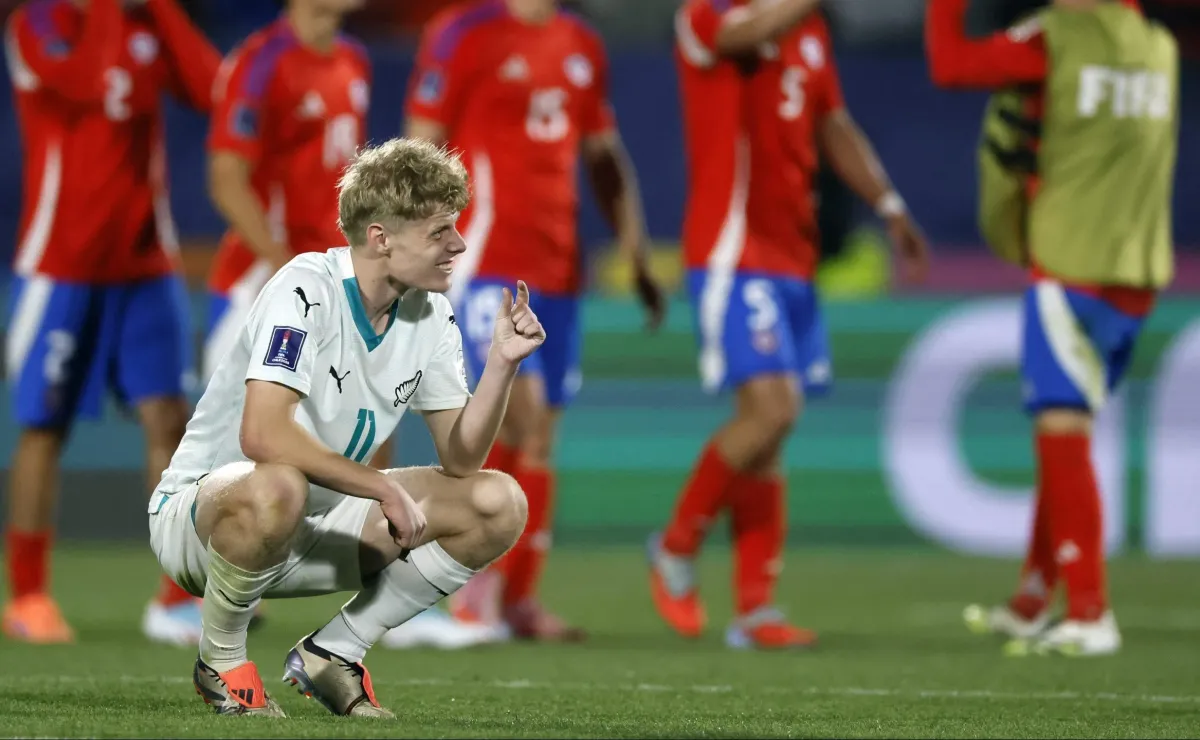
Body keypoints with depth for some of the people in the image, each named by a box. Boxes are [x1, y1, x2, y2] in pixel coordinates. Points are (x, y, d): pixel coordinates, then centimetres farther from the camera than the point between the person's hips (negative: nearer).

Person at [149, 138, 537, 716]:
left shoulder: (431, 316, 0)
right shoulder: (306, 290, -23)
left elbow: (460, 459, 0)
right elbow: (263, 435, -35)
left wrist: (503, 364, -14)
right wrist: (384, 487, -32)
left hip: (318, 525, 8)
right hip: (199, 510, -7)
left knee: (498, 506, -7)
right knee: (276, 489, -44)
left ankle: (330, 654, 4)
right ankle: (220, 661, -13)